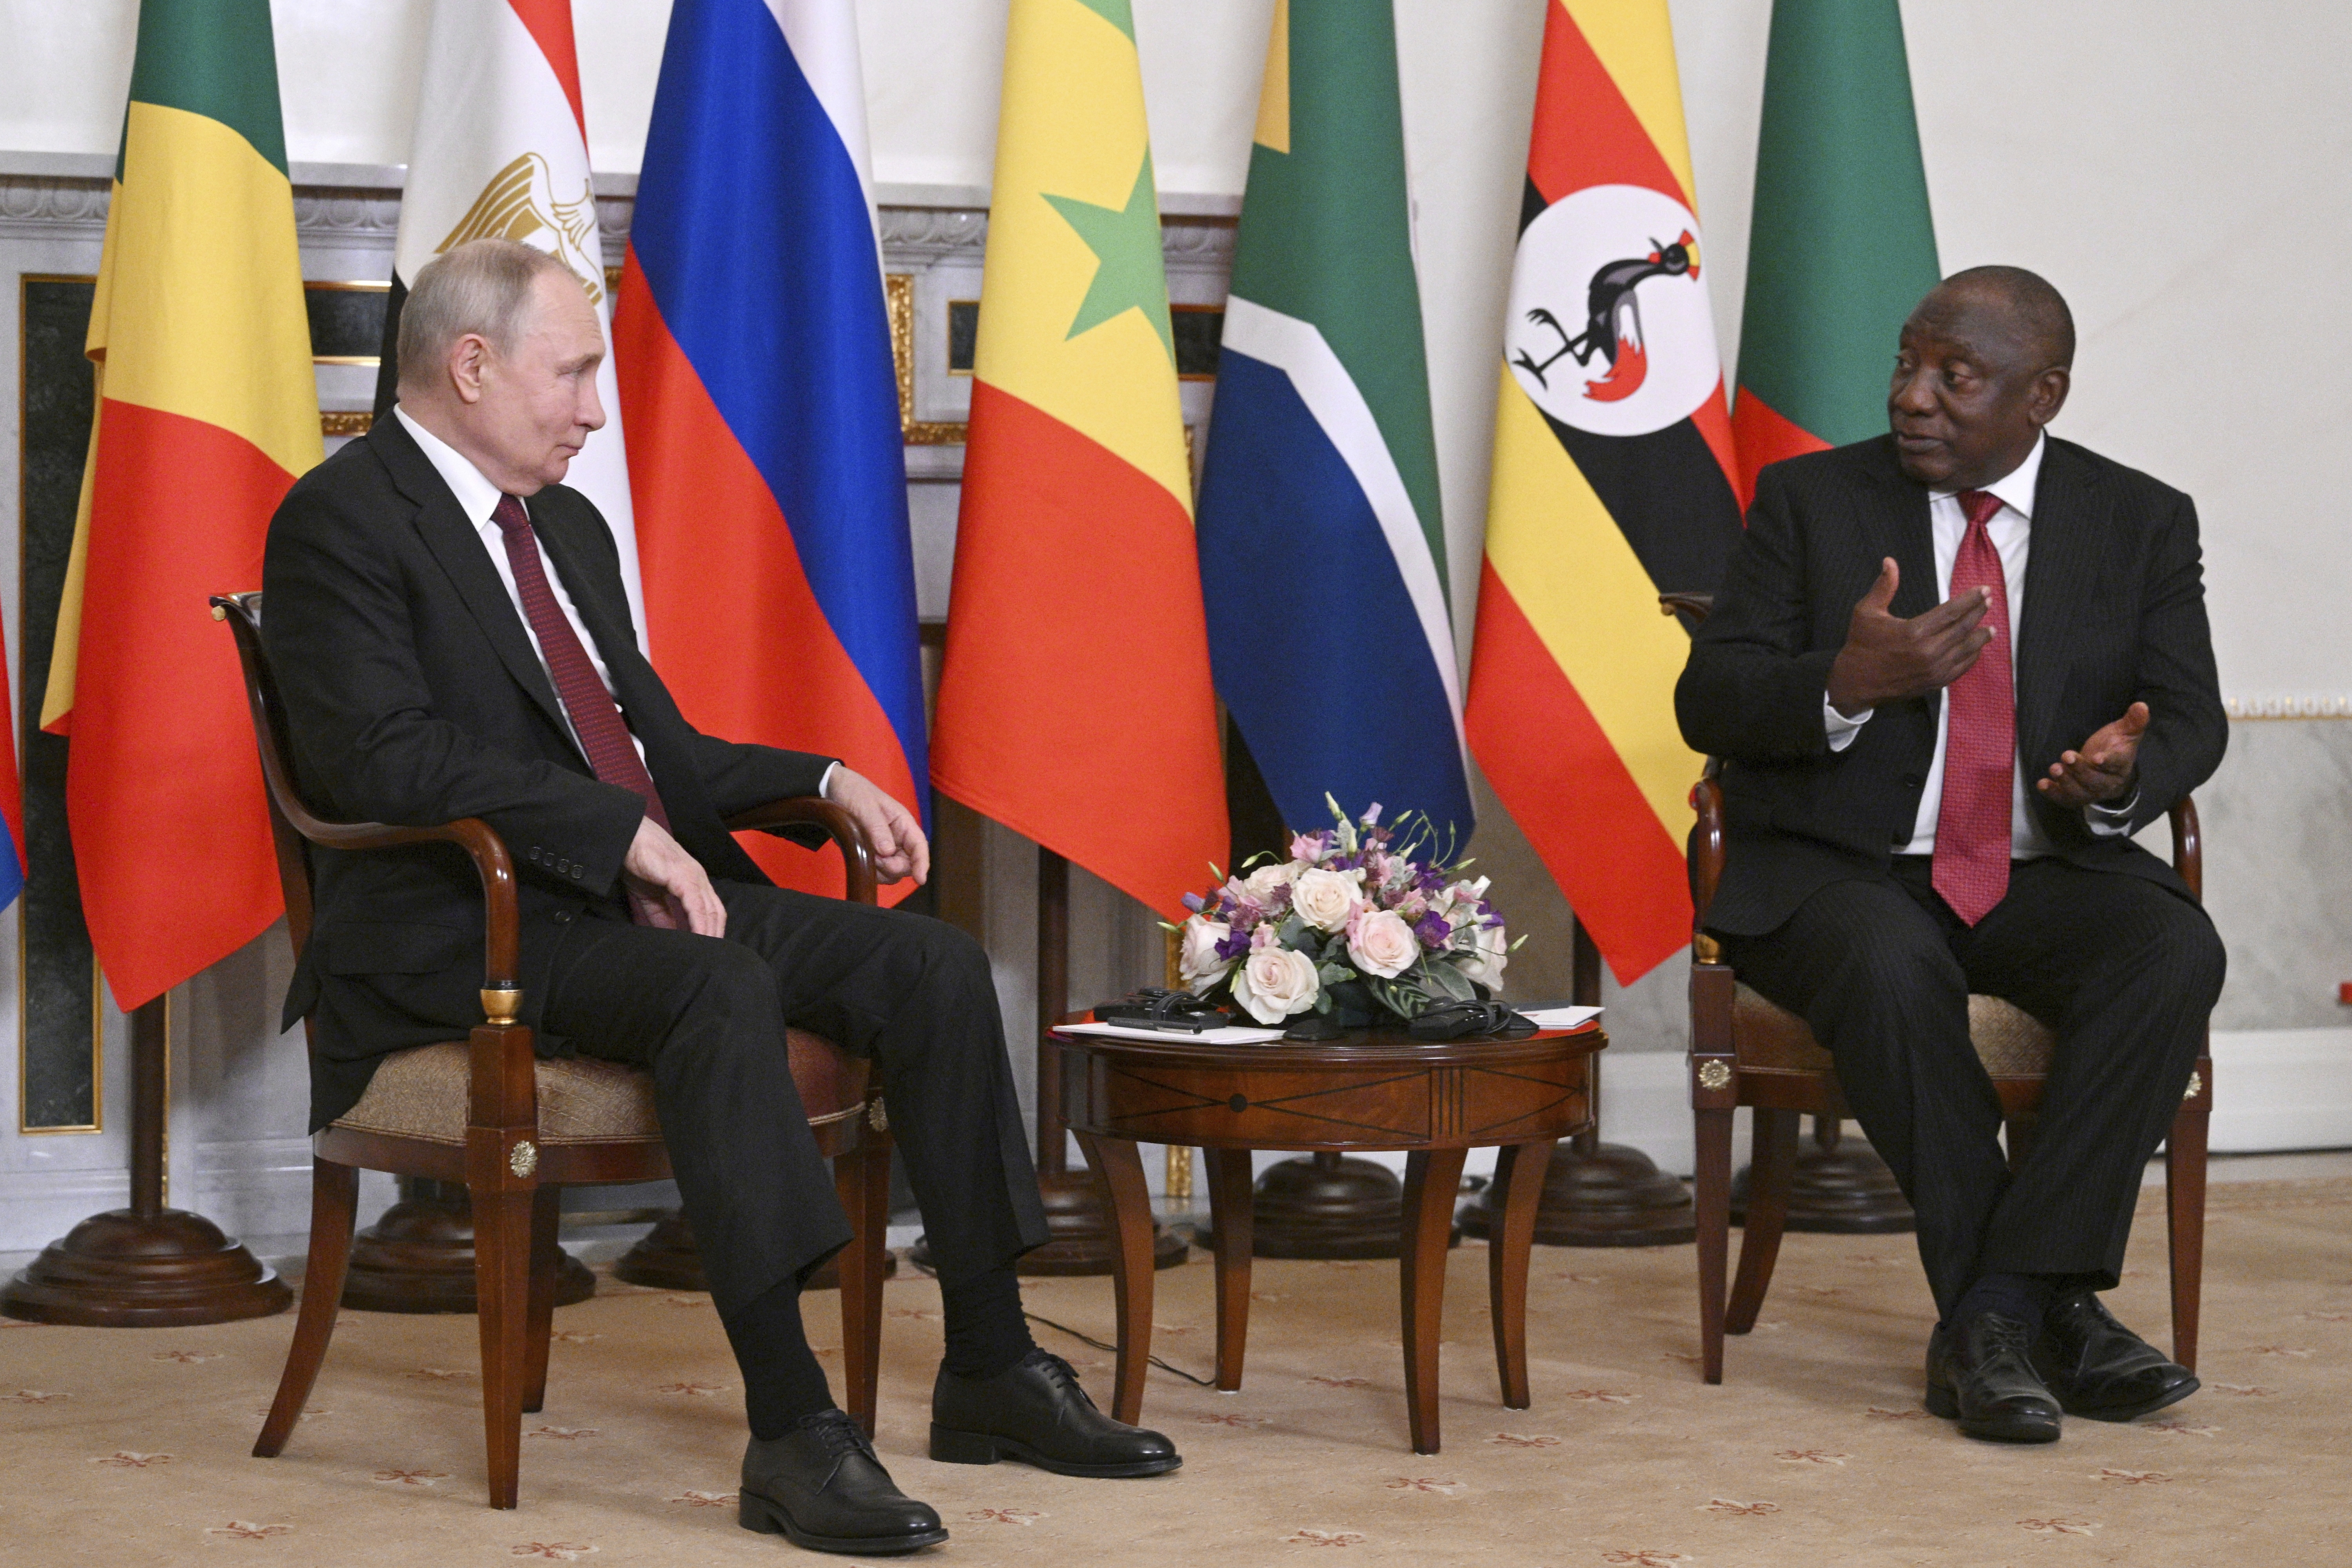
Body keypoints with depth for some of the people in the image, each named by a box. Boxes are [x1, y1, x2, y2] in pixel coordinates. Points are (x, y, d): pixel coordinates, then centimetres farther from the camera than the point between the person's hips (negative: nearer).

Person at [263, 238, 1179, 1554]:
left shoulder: (570, 527, 22)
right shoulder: (343, 521, -7)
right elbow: (385, 756, -20)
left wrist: (829, 783, 8)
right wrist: (623, 830, -22)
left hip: (641, 894, 9)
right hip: (462, 932, -9)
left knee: (934, 964, -9)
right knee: (722, 988, -36)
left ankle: (993, 1371, -6)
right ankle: (793, 1431, -38)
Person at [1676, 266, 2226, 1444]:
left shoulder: (2141, 523, 7)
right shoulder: (1811, 500, 3)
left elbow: (2193, 718, 4)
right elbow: (1708, 703, -3)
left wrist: (2125, 772, -21)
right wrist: (1850, 683, -24)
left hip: (2046, 873, 2)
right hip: (1837, 874, -2)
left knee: (2177, 952, -30)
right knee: (1892, 969, -37)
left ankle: (1997, 1311, -29)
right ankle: (2051, 1306, -25)